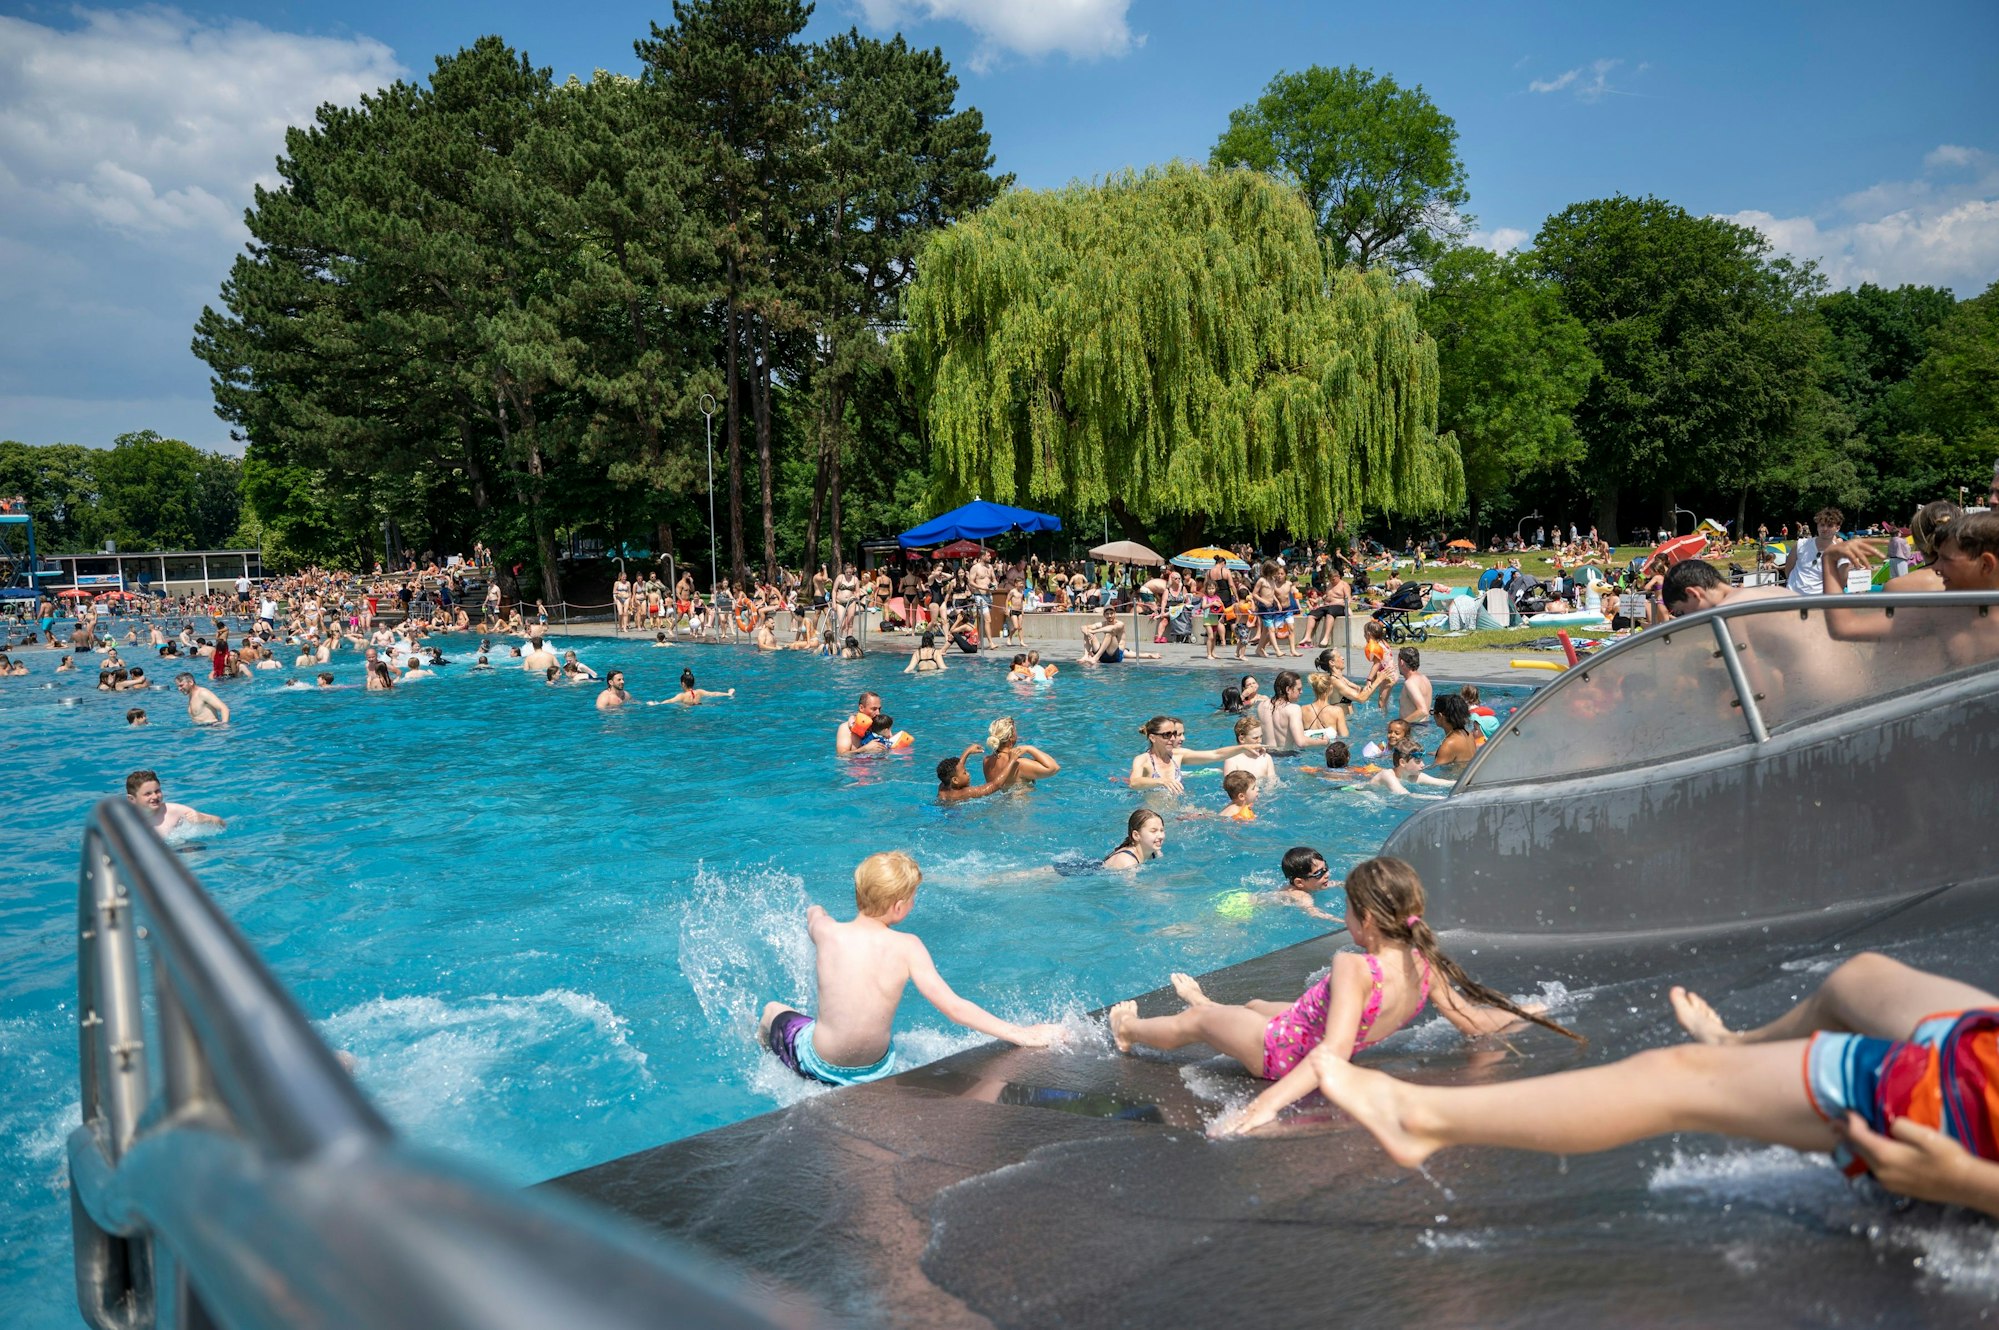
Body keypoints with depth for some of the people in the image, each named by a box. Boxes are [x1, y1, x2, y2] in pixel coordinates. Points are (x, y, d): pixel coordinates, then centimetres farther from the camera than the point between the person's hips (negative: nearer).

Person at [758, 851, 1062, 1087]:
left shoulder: (826, 931, -16)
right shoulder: (907, 947, -19)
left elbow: (813, 911, 11)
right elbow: (953, 1008, -22)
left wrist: (815, 911, 36)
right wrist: (1021, 1034, -19)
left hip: (819, 1067, 0)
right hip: (875, 1072, 1)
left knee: (773, 1010, 28)